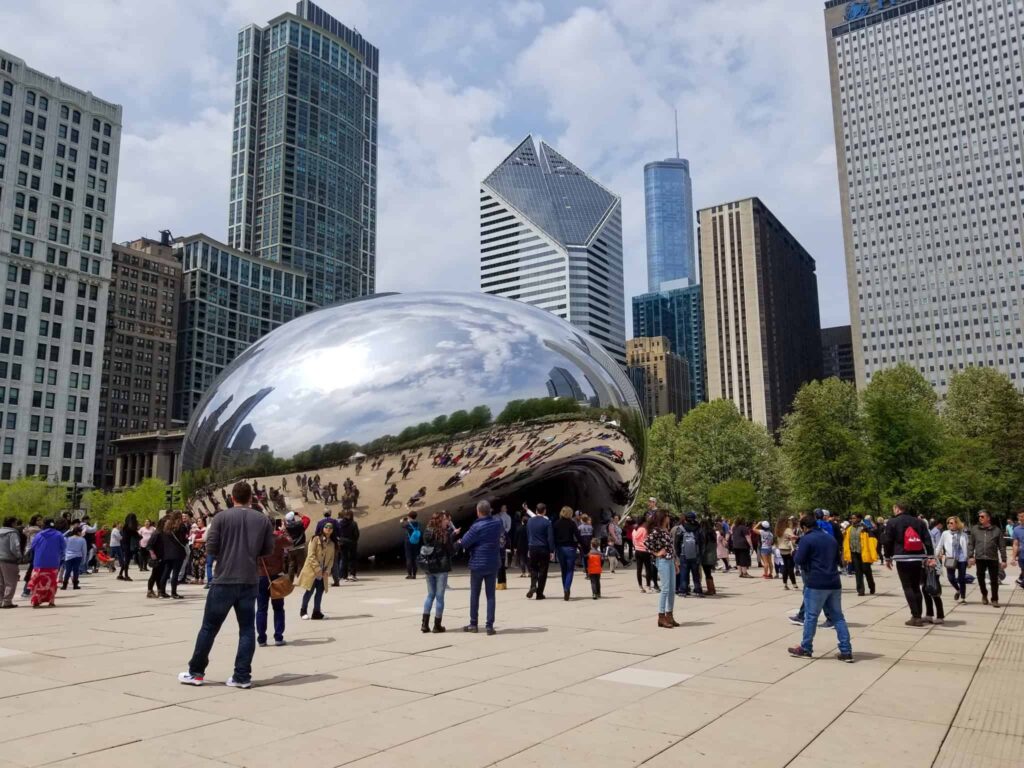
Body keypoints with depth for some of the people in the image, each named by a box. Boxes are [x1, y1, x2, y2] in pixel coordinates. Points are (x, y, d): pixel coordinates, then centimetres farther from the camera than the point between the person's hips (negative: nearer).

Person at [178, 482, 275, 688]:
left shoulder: (221, 517, -4)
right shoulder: (263, 520, 2)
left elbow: (211, 548, -7)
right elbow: (268, 549, 5)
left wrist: (225, 551, 14)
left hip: (225, 580, -2)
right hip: (250, 582, 2)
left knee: (209, 627, 9)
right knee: (247, 629, 6)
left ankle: (196, 672, 18)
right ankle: (242, 676, 5)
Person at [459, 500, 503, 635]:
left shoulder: (476, 527, -17)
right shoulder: (497, 523, -1)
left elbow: (464, 543, -12)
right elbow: (502, 533, 20)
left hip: (477, 564, -3)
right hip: (493, 564, 3)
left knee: (474, 595, 10)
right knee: (491, 595, 7)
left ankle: (473, 624, 18)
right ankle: (489, 625, 3)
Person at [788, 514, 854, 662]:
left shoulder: (806, 539, -7)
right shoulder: (831, 538, 15)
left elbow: (799, 560, -12)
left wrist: (796, 552, 7)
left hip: (816, 583, -6)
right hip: (834, 583, 6)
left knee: (811, 616, 3)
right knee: (838, 617, 9)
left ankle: (806, 649, 11)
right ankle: (846, 651, 6)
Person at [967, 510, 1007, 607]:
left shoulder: (996, 530, 1)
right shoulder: (975, 529, 4)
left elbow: (1002, 546, 2)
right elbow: (970, 544, 5)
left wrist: (1003, 560, -2)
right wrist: (970, 556, -4)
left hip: (993, 559, -1)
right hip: (979, 558, 1)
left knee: (994, 580, 3)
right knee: (980, 578, 10)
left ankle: (995, 599, 15)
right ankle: (984, 595, 32)